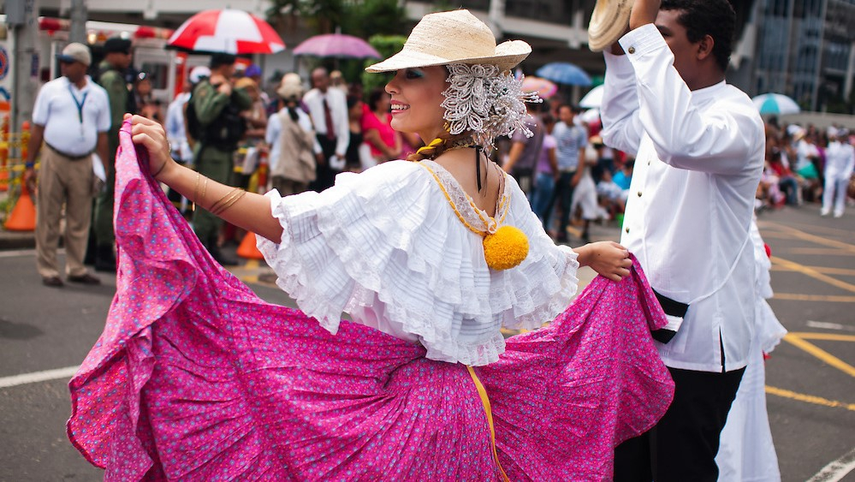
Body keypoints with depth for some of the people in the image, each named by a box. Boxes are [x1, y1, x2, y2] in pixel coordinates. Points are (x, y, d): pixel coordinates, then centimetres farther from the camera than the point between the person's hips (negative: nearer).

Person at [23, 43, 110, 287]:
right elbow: (38, 129, 3)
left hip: (83, 163, 2)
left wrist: (106, 170, 5)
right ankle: (48, 270, 10)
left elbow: (102, 136, 9)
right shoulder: (51, 90, 3)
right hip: (53, 159, -2)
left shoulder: (98, 95, 7)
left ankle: (76, 269, 18)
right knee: (49, 219, 2)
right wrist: (29, 165, -1)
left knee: (80, 221, 7)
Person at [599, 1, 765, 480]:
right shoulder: (676, 107, 13)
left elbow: (681, 140, -41)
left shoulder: (737, 115, -16)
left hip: (694, 344, -9)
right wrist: (620, 50, 25)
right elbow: (620, 128, 36)